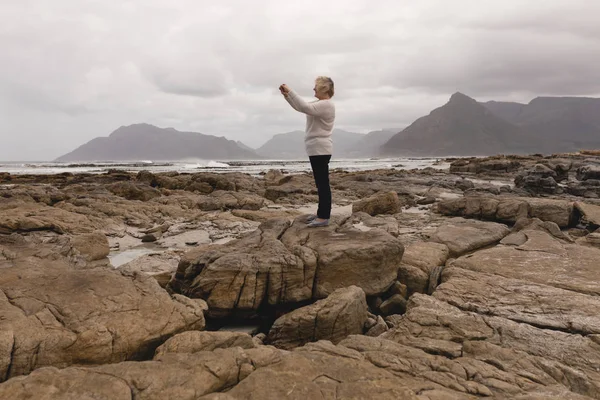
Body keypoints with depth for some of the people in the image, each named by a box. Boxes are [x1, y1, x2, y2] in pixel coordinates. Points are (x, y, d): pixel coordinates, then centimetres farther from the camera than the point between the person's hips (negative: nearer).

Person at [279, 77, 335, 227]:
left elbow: (305, 108, -28)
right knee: (321, 183, 13)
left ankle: (324, 217, -6)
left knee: (322, 183, -9)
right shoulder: (319, 103, 19)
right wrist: (287, 95, 7)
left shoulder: (326, 104, -14)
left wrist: (290, 92, -22)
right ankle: (322, 213, 21)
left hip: (320, 149, -11)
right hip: (317, 148, 11)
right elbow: (300, 107, 21)